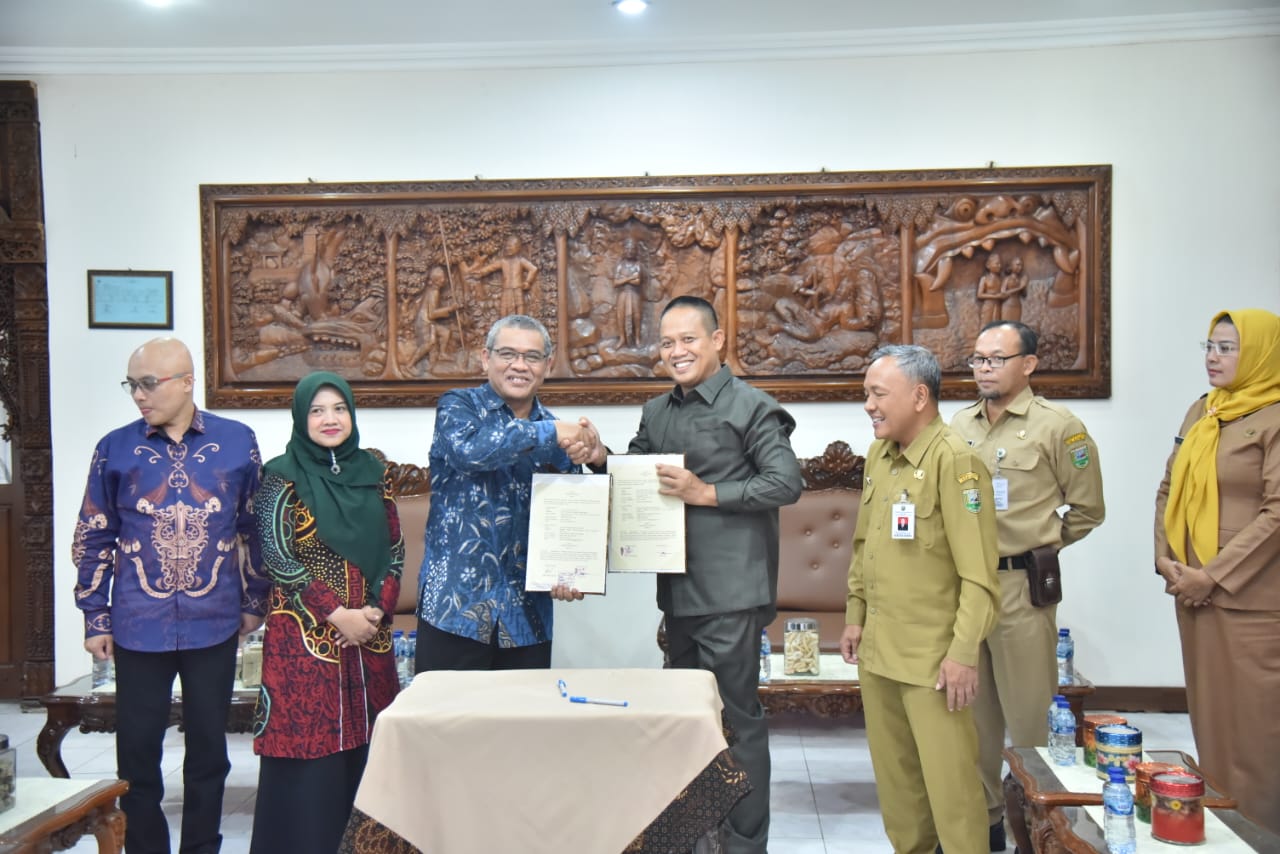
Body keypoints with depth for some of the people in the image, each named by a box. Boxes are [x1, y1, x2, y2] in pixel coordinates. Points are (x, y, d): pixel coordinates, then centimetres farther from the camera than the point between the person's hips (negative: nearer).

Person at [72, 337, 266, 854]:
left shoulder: (237, 442, -2)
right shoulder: (115, 449, -2)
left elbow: (254, 527, 6)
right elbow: (92, 539, 5)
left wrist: (254, 602, 8)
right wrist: (95, 618, 3)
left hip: (214, 624, 0)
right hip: (138, 628, 0)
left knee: (209, 747, 11)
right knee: (137, 751, 9)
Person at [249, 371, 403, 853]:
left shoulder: (371, 472, 9)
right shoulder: (283, 475, -3)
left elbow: (394, 548, 9)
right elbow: (277, 557, -9)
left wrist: (379, 608, -6)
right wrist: (337, 614, -13)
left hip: (369, 633, 4)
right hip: (305, 634, -4)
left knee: (362, 748, 7)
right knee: (307, 751, -2)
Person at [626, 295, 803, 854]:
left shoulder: (750, 407, -7)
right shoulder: (657, 412, 14)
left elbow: (787, 483, -13)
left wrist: (706, 493, -18)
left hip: (730, 593, -7)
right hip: (677, 591, 8)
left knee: (737, 718, 0)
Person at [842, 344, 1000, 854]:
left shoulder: (955, 461, -15)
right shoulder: (878, 455, 8)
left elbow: (978, 572, -18)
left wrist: (964, 652, -19)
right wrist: (855, 615, 16)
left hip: (932, 656, -7)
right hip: (877, 649, 7)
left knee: (948, 780, 3)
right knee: (893, 771, 17)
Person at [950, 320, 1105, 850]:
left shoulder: (1057, 426, -5)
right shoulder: (958, 426, 10)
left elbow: (1088, 509, 0)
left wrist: (1038, 545, 2)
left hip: (1021, 587, -5)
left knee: (1029, 716, 1)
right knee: (973, 712, 14)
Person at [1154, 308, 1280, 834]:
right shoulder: (1200, 412, 13)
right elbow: (1169, 490, 14)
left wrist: (1214, 576, -16)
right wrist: (1164, 560, 1)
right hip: (1194, 592, 7)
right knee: (1209, 714, 15)